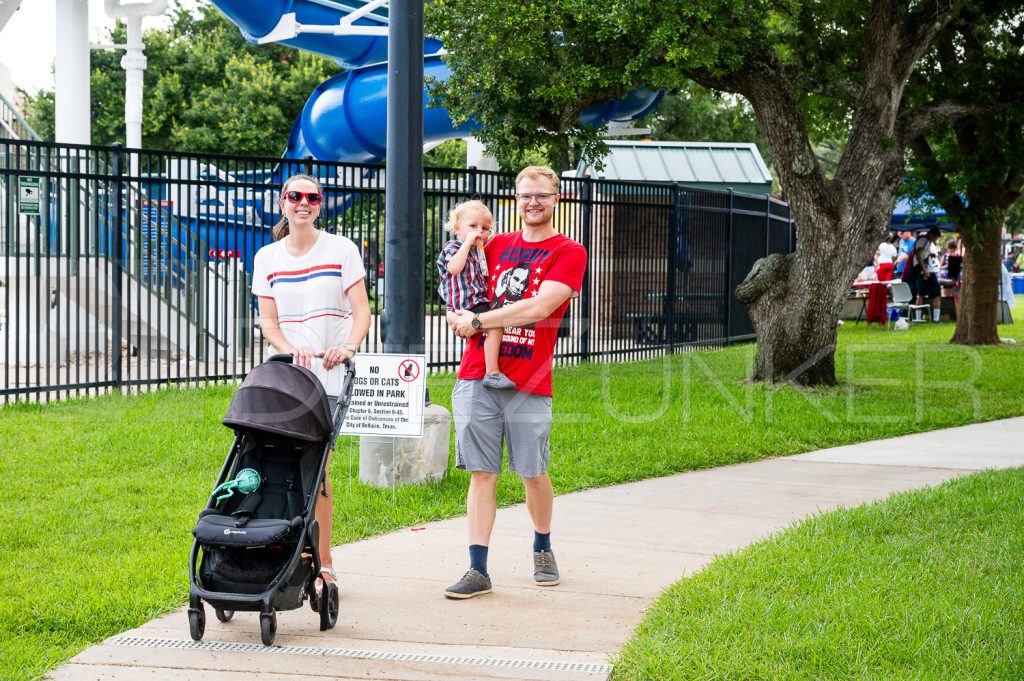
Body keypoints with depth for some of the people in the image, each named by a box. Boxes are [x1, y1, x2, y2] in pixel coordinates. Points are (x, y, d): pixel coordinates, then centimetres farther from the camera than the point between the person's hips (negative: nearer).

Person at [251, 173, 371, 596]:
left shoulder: (341, 250, 2)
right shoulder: (268, 258, 10)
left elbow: (361, 311, -2)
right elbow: (268, 321, 6)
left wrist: (348, 347, -22)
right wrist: (291, 350, -14)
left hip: (329, 376, -3)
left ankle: (322, 565, -1)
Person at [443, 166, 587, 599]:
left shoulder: (569, 253, 0)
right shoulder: (496, 245, 15)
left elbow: (540, 307, -13)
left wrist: (477, 321, -10)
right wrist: (460, 318, -1)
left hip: (529, 383, -3)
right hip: (476, 375, 3)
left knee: (533, 473, 6)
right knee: (481, 473, 0)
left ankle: (542, 548, 32)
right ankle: (477, 571, 0)